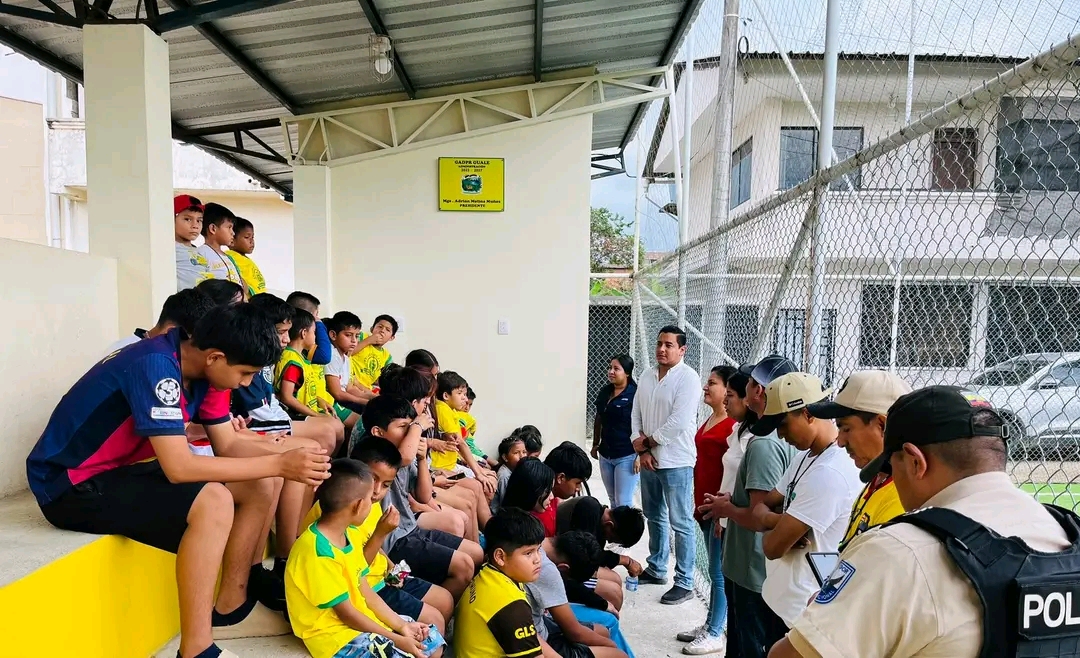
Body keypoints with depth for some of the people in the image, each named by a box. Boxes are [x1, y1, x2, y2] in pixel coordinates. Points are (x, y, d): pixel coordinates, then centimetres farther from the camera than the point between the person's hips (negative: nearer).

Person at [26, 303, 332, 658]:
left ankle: (229, 607, 11)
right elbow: (178, 467, -34)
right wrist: (278, 463, -32)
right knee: (213, 502, -31)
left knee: (259, 486, -1)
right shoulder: (155, 366, -30)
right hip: (71, 484, -8)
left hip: (125, 467, 9)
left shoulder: (203, 368, -4)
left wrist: (288, 460, -17)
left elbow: (228, 446, 0)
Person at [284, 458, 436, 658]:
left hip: (362, 622, 8)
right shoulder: (319, 553, -25)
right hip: (336, 636, -8)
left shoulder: (351, 534, 2)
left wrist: (402, 625, 0)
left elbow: (365, 592, 6)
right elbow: (346, 613, -19)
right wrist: (397, 639, -14)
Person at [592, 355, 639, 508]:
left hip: (627, 456, -7)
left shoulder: (635, 393, -14)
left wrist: (640, 455, -18)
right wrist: (595, 444, 18)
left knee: (623, 502, -2)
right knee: (613, 500, 17)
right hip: (605, 455, 7)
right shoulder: (604, 392, 7)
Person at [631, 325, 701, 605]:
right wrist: (641, 449, -5)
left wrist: (647, 441, -10)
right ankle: (656, 569, 34)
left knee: (681, 524, 2)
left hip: (676, 462, -7)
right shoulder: (647, 376, 7)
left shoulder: (688, 378, -14)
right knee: (655, 518, 19)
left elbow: (678, 422, -21)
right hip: (649, 460, 7)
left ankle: (684, 583, 14)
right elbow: (636, 414, 7)